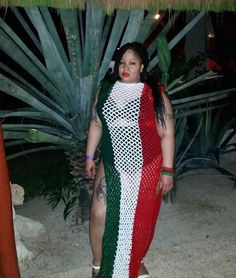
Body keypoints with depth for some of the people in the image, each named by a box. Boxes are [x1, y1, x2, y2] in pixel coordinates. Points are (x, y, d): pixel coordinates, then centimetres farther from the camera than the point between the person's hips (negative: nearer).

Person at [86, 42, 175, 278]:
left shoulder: (155, 95, -8)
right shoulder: (105, 90, 3)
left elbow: (166, 134, -9)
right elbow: (96, 124, 11)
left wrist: (167, 170, -12)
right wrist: (90, 156, 11)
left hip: (147, 168, -2)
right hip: (112, 166, 3)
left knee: (141, 218, 12)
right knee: (99, 214, -1)